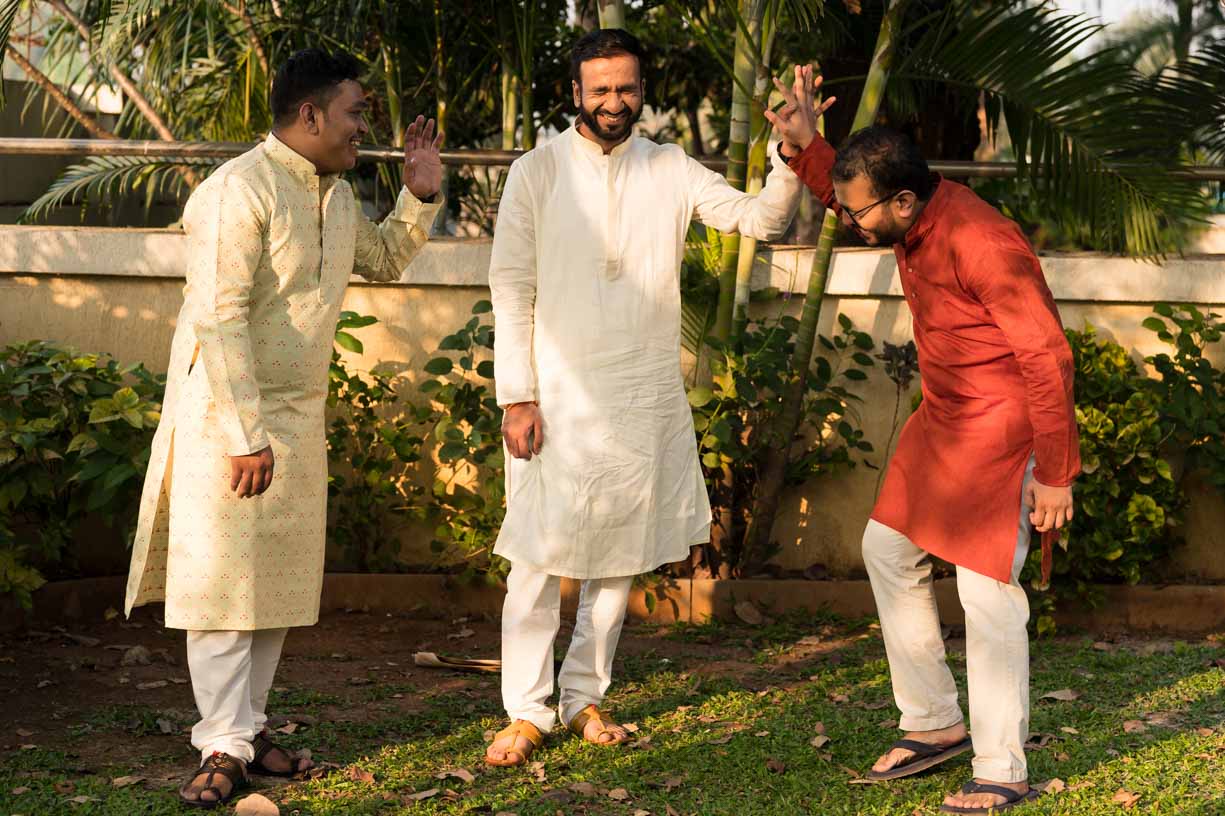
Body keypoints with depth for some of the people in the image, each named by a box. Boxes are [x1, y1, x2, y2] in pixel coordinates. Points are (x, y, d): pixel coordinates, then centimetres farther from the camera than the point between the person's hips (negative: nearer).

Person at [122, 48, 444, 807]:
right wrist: (248, 435, -25)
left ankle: (248, 725, 20)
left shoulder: (336, 194, 9)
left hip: (299, 416, 8)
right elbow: (220, 319, -23)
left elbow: (384, 260, 28)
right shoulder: (238, 192, -18)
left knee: (281, 575, 11)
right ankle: (225, 746, 0)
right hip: (227, 414, -8)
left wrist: (421, 194, 10)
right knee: (224, 577, -4)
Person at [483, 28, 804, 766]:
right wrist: (516, 395, -10)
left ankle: (585, 697, 22)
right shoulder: (538, 172, -2)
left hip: (646, 399, 3)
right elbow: (511, 287, -4)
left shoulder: (670, 170, 5)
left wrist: (793, 162, -24)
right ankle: (527, 712, 4)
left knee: (622, 555, 10)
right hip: (559, 397, -3)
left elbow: (758, 217, -5)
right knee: (541, 555, -4)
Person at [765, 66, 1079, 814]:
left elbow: (1047, 357, -27)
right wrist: (804, 146, 2)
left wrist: (1056, 473, -24)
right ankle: (936, 723, 24)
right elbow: (842, 194, 22)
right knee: (890, 549, 14)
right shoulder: (910, 218, -2)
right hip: (944, 419, 10)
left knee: (987, 586, -9)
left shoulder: (981, 244, -29)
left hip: (1003, 431, -10)